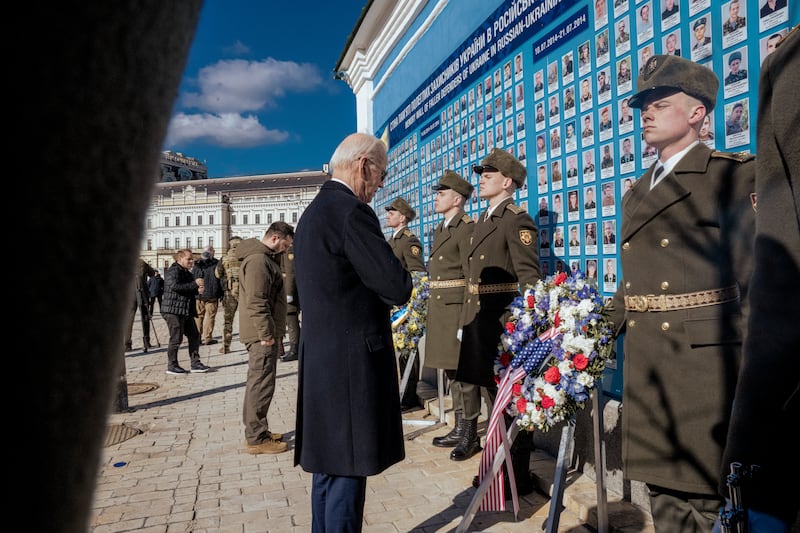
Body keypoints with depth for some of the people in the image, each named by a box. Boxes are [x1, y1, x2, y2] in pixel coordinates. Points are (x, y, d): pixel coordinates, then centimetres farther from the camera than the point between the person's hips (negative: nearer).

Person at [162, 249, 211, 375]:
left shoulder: (187, 273, 21)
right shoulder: (173, 271, -10)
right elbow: (175, 286, -27)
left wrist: (197, 290, 6)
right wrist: (195, 284, -26)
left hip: (187, 312, 10)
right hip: (174, 311, -9)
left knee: (194, 336, 8)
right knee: (176, 338, -3)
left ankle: (195, 363, 14)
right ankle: (172, 366, 9)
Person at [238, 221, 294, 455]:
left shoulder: (265, 257, 18)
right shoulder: (258, 260, -16)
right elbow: (256, 301, -24)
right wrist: (266, 333, -23)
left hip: (264, 332, 11)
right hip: (262, 333, -11)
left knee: (257, 382, 17)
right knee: (261, 383, -6)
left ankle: (255, 430, 28)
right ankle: (256, 438, 1)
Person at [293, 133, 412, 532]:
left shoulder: (312, 212, 14)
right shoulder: (351, 212, -17)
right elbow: (398, 289, -20)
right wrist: (398, 273, 4)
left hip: (320, 359, 10)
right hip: (352, 362, -10)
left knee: (328, 465, 19)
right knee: (347, 469, 1)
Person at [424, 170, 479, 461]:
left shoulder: (466, 227, -10)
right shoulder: (441, 229, 18)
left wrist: (467, 317, -21)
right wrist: (433, 311, 17)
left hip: (458, 307, -9)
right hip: (439, 307, 9)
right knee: (451, 371, 14)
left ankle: (471, 436, 7)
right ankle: (459, 430, 25)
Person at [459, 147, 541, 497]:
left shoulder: (517, 220, -11)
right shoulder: (482, 222, 17)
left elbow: (529, 278, -19)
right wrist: (469, 316, 15)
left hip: (505, 320, -9)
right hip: (480, 319, 9)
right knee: (492, 391, 18)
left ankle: (519, 476, 16)